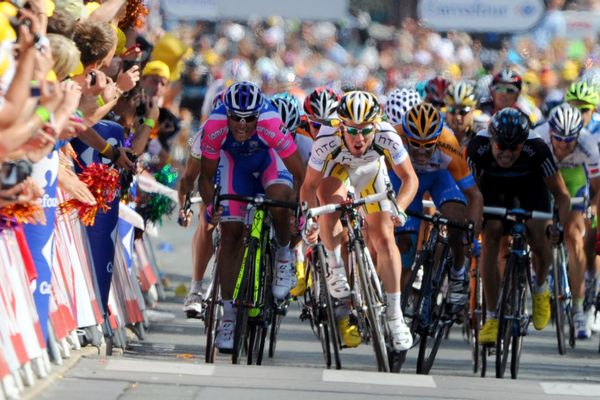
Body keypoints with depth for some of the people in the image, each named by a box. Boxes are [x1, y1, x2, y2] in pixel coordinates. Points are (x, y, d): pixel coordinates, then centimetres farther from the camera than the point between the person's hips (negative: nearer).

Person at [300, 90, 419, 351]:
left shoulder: (387, 138, -37)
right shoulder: (327, 143, -40)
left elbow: (409, 178, -24)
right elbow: (309, 186, -26)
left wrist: (399, 208, -41)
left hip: (371, 171, 1)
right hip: (338, 169, -1)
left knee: (384, 238, -8)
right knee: (331, 200, -36)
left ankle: (395, 316, 2)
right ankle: (335, 268, -16)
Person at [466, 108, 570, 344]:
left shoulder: (537, 149, -36)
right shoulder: (478, 147, -35)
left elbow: (562, 195, -26)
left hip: (529, 185, -1)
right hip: (493, 185, 1)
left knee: (540, 240, -21)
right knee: (491, 237, -21)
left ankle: (540, 290, 13)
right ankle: (491, 318, -13)